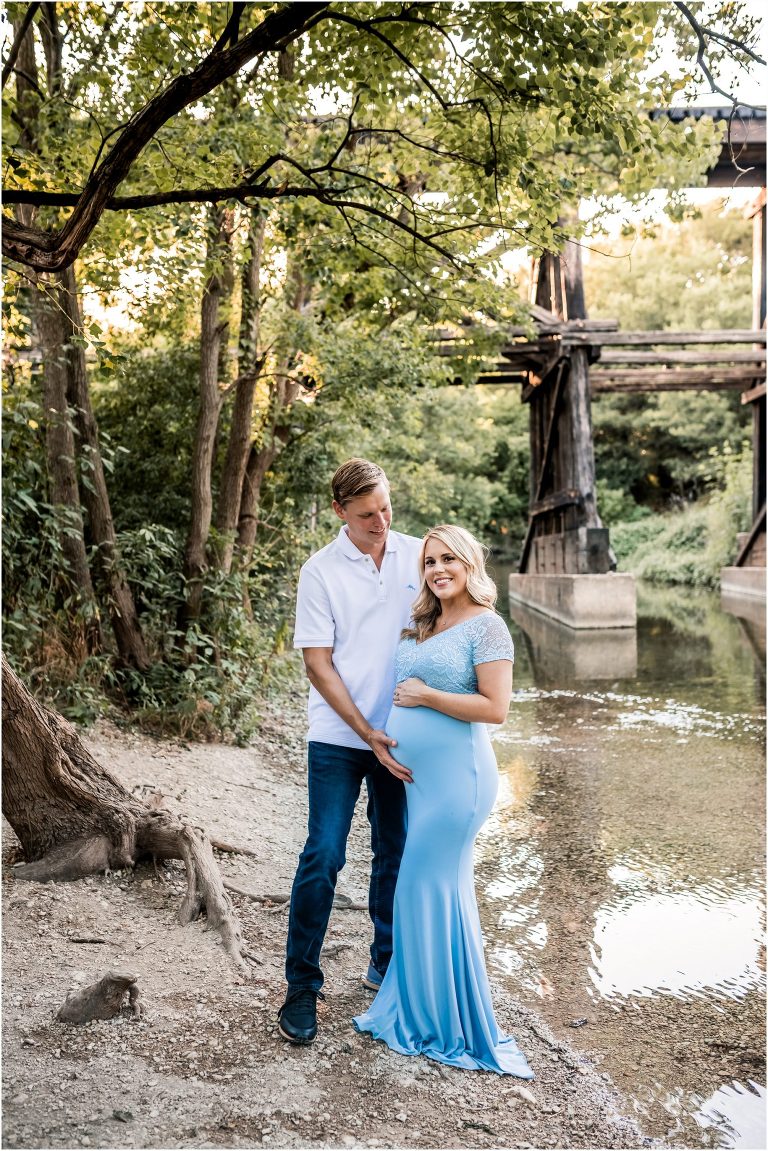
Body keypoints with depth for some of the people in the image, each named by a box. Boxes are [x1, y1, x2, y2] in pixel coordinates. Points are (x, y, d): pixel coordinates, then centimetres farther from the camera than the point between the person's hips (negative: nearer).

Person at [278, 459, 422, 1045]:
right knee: (323, 856, -4)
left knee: (397, 854, 13)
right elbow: (318, 664, -8)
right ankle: (302, 986, 9)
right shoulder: (321, 571, -7)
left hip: (404, 733, 3)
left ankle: (388, 964, 30)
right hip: (339, 738, -3)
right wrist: (368, 734, -13)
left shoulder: (418, 555, 1)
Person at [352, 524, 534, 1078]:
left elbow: (495, 707, -18)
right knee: (439, 888, 15)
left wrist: (425, 695, -14)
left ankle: (446, 1024, 15)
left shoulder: (486, 626, -11)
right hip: (417, 776, 8)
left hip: (457, 775, -8)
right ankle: (422, 1008, 28)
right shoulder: (423, 626, 13)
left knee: (429, 886, -2)